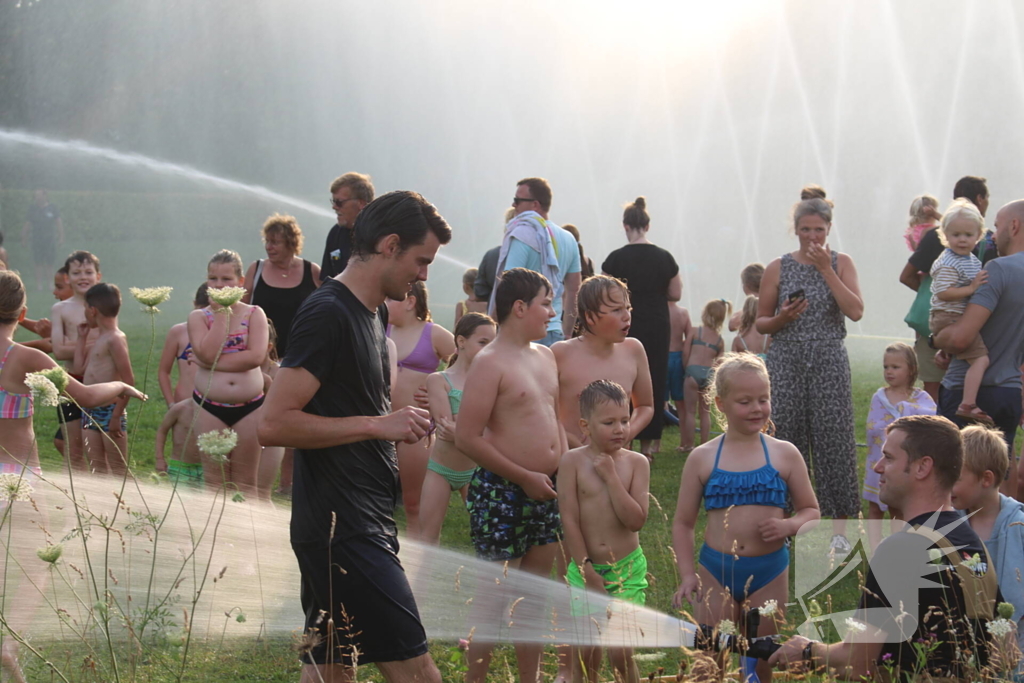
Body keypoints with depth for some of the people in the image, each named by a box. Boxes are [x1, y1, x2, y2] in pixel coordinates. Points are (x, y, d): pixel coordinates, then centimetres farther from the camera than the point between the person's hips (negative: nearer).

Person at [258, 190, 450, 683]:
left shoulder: (372, 313, 17)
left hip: (365, 524, 10)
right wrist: (377, 424, -19)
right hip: (340, 529, -10)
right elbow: (274, 424, -21)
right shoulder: (328, 314, -14)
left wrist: (401, 420, 12)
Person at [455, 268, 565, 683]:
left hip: (544, 491, 8)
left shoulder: (544, 356, 11)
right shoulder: (490, 363, -14)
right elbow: (467, 438, -18)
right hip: (501, 491, -8)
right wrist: (525, 477, -15)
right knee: (493, 597, -2)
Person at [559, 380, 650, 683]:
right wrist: (587, 569, -10)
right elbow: (570, 521, -8)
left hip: (627, 568, 0)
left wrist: (610, 476, -17)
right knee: (586, 653, 8)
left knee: (621, 653, -2)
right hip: (585, 569, 0)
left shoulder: (637, 463, -4)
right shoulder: (573, 461, -7)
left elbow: (636, 520, -15)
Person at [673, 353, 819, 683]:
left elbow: (811, 512, 6)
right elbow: (683, 523, 4)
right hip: (715, 571, 0)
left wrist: (788, 525, -16)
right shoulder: (702, 458, -1)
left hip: (769, 571, 0)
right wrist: (687, 575, -5)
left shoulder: (784, 455, -1)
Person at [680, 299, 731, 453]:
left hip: (693, 372, -3)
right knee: (704, 411, 13)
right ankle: (704, 445, 14)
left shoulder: (695, 332, 1)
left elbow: (685, 352, 0)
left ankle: (688, 445, 6)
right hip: (709, 375, 3)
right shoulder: (720, 340, 8)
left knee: (689, 410, 5)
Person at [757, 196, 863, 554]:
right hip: (787, 363, 1)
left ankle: (839, 528, 4)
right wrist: (782, 318, -13)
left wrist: (826, 270, -13)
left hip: (829, 364, -1)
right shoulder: (778, 268, 4)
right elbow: (761, 323, 9)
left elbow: (856, 312, -11)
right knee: (786, 440, 2)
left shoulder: (841, 263, 4)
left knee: (834, 441, -3)